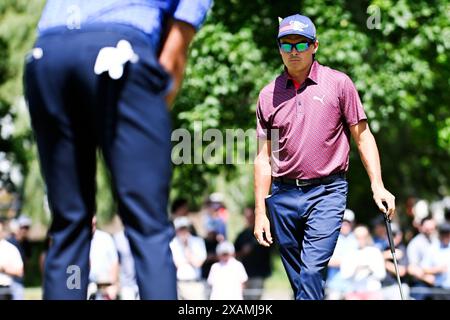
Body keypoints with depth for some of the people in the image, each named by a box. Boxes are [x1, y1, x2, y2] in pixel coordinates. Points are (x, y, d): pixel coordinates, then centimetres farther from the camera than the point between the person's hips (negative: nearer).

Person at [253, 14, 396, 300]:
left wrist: (378, 186, -6)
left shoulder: (339, 84, 1)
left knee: (312, 271, -17)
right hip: (283, 195, 4)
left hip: (327, 192, -3)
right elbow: (264, 157, 11)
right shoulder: (269, 94, 9)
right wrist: (260, 211, 7)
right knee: (297, 277, 7)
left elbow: (363, 136, 4)